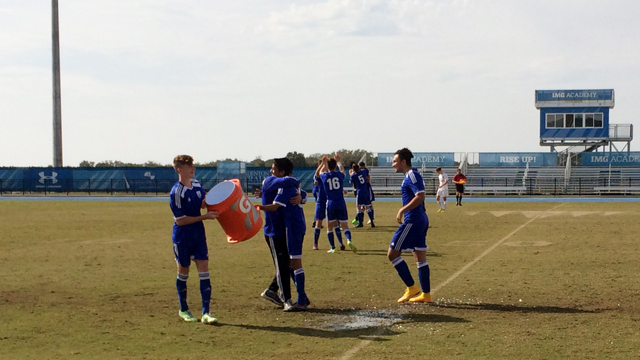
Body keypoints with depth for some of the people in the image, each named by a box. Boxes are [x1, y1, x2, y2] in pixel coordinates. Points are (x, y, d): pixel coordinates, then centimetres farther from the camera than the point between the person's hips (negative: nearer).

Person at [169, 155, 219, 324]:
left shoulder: (196, 184, 2)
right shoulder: (176, 192, -19)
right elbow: (180, 220, -20)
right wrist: (205, 217, -21)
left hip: (199, 235, 5)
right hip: (182, 237, -5)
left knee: (204, 270, -2)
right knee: (183, 272, 10)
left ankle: (206, 313, -2)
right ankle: (183, 310, 27)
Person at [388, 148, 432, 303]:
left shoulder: (412, 175, -14)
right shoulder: (411, 175, 16)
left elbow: (420, 196, -25)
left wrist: (402, 210, -22)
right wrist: (404, 210, 19)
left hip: (412, 220, -11)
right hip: (421, 219, 11)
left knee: (392, 253, -5)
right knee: (420, 257, 12)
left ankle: (412, 287, -3)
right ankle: (425, 294, 16)